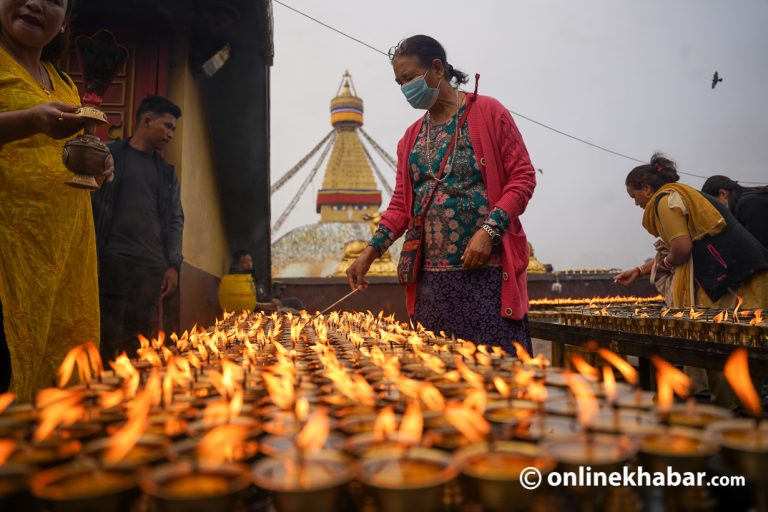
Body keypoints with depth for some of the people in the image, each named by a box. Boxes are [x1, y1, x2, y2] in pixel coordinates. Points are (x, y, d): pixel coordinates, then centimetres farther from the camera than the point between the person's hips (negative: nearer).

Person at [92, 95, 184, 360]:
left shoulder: (167, 172, 20)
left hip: (153, 266, 3)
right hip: (113, 259, -3)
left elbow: (175, 220, 16)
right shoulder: (108, 155, 8)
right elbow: (89, 204, 3)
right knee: (107, 337, -6)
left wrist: (173, 265, 5)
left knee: (137, 337, 1)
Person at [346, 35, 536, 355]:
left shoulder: (488, 113, 2)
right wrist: (370, 252, 1)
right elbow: (401, 204, 14)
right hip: (430, 277, 5)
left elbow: (523, 177, -2)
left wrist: (489, 231, -15)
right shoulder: (411, 138, 17)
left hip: (488, 270, -5)